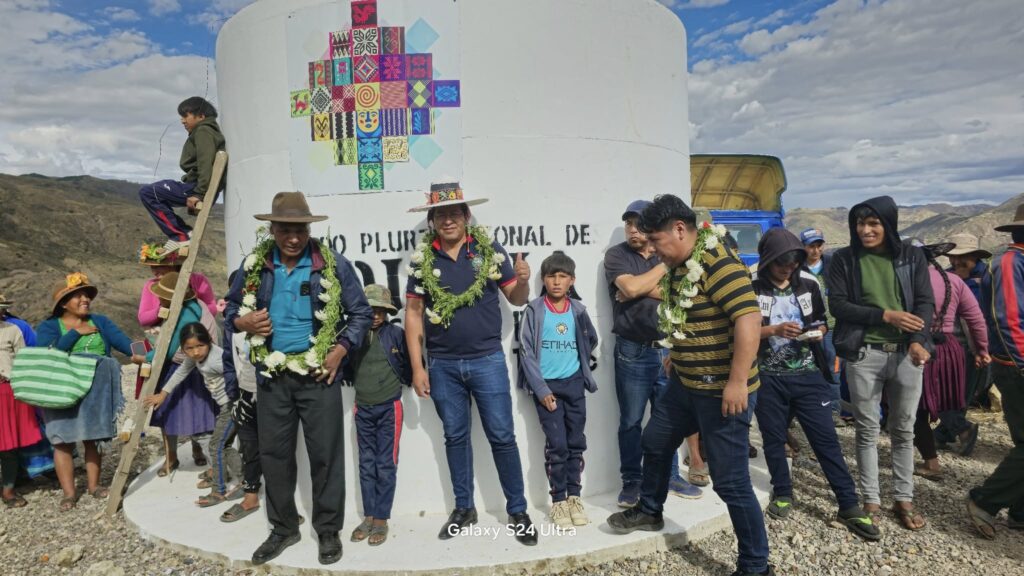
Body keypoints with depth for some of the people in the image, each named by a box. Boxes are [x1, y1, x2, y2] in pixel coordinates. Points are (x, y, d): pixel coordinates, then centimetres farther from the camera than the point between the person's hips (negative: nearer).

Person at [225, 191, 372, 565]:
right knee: (273, 453, 12)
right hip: (271, 377, 3)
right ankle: (283, 527, 31)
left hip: (318, 376, -3)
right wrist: (242, 322, -8)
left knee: (325, 454, 4)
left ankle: (328, 530, 22)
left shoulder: (334, 265, -7)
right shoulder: (254, 265, 2)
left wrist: (340, 350, -12)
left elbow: (361, 313, -1)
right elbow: (231, 307, 15)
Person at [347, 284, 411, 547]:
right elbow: (348, 367, 7)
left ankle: (381, 519, 12)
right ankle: (368, 516, 22)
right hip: (363, 409, 3)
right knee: (366, 464, 11)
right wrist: (358, 384, -2)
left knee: (386, 465, 3)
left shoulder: (396, 334, -8)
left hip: (389, 408, -3)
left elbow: (409, 363, -2)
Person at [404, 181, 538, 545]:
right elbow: (413, 313, 2)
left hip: (487, 360, -1)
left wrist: (523, 281, -20)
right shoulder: (422, 258, 0)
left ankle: (517, 511, 19)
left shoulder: (490, 250, -2)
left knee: (502, 437, 4)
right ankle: (463, 508, 31)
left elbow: (516, 299, 3)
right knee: (455, 437, 15)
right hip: (442, 365, 2)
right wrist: (417, 367, -1)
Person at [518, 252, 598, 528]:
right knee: (557, 445, -3)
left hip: (574, 383, 3)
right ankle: (558, 501, 11)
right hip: (546, 385, -3)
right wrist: (541, 389, -12)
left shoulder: (578, 310, 1)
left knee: (576, 443, 8)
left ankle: (574, 497, 21)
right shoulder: (534, 310, -7)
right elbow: (527, 352, -9)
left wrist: (577, 361, 7)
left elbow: (591, 341, 18)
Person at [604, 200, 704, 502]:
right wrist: (663, 266, -4)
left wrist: (643, 289, -14)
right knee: (631, 421, 5)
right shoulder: (617, 254, 1)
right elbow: (630, 287, -17)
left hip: (668, 349, 3)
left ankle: (670, 476, 27)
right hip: (633, 352, -3)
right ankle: (631, 482, 17)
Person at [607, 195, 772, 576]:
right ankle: (649, 511, 46)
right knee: (655, 442, 24)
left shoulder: (718, 263, -22)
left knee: (730, 482, -1)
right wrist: (677, 358, 25)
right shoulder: (680, 267, 8)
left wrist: (737, 382, -29)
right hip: (687, 385, 10)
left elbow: (749, 319, -29)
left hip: (723, 392, -10)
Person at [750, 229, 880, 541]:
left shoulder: (808, 283, 2)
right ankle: (782, 493, 31)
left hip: (808, 374, 2)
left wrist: (817, 332, -8)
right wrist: (774, 330, -22)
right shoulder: (751, 287, -8)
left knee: (826, 438, 2)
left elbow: (822, 322, 13)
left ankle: (849, 505, 11)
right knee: (773, 438, 11)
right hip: (768, 377, -1)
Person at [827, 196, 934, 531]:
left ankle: (904, 500, 23)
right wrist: (885, 315, -14)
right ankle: (870, 500, 18)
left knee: (904, 430, 10)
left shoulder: (912, 257, 5)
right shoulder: (844, 259, 0)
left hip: (906, 353, 2)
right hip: (863, 355, -1)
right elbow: (837, 304, -5)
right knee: (867, 431, 6)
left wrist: (918, 341, -16)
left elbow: (926, 302, 1)